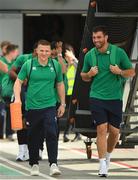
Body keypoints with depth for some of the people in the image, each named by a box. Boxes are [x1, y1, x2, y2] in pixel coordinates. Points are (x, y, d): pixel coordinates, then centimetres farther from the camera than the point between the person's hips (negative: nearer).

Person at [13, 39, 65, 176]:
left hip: (50, 106, 0)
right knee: (33, 138, 8)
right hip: (32, 107, 0)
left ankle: (53, 164, -14)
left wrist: (62, 104, 14)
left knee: (51, 134, -15)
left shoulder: (55, 65, 4)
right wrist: (17, 98, -13)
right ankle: (34, 164, 23)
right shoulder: (28, 65, -1)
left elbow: (60, 84, 14)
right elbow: (18, 82, 2)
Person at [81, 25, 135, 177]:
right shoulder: (90, 55, 2)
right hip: (97, 97, 0)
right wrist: (89, 74, -7)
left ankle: (107, 156, 32)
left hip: (115, 97, 0)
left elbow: (131, 72, 4)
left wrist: (120, 72, -16)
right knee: (101, 129, -10)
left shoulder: (119, 52, -2)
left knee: (114, 131, 4)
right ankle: (102, 166, -9)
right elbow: (83, 76, 15)